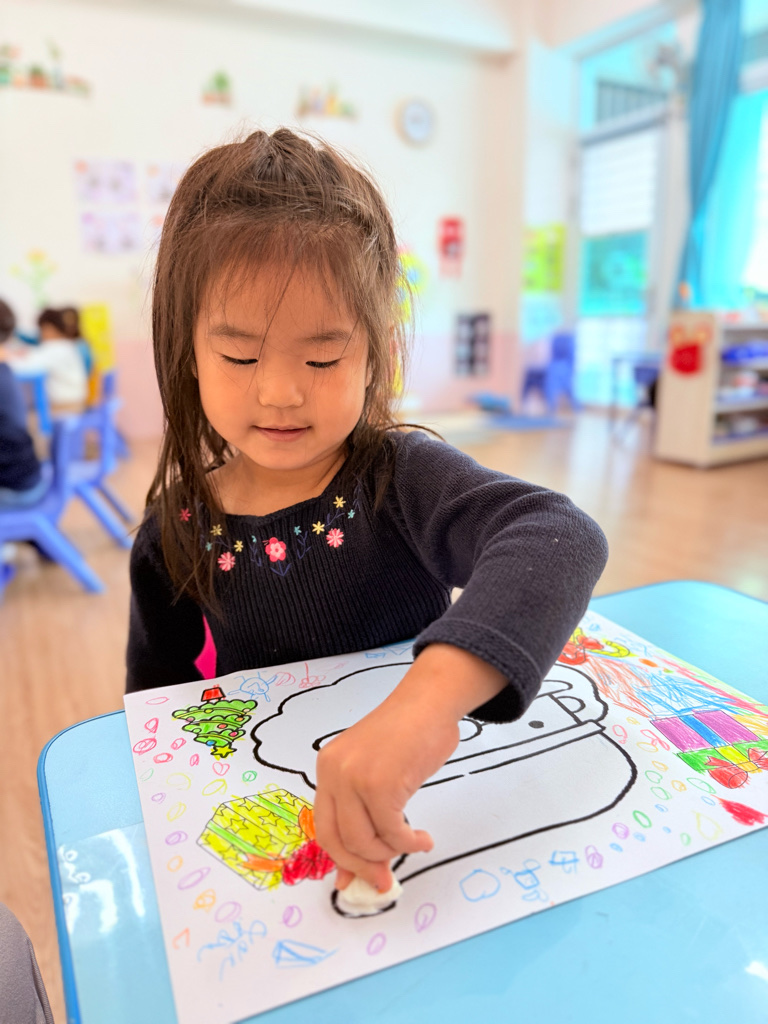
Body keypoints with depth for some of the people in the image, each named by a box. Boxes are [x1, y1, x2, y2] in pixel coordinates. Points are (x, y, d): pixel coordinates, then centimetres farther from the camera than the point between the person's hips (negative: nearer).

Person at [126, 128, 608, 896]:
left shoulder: (402, 476, -19)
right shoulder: (174, 533, -7)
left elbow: (560, 539, -38)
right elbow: (155, 706, 8)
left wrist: (429, 698, -53)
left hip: (417, 798, 0)